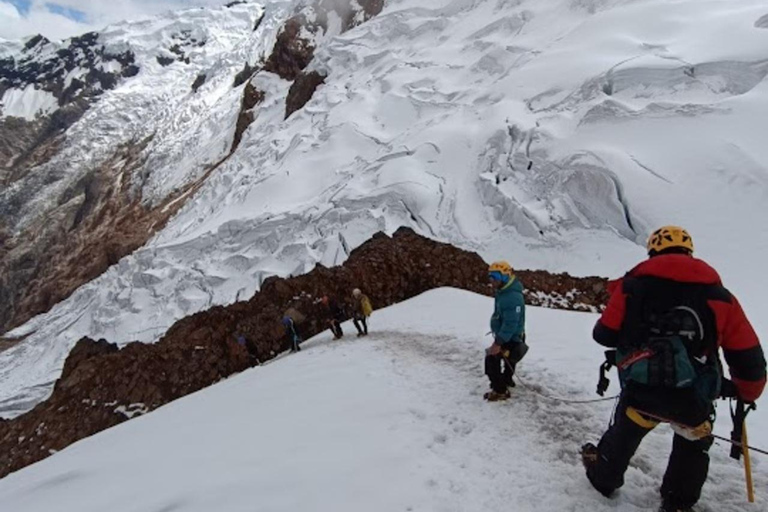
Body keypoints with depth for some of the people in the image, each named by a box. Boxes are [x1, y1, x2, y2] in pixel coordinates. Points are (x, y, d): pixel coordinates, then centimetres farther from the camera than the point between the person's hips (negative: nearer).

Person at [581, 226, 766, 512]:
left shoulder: (632, 284, 1)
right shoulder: (717, 294, 3)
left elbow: (605, 334, 5)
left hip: (640, 390, 0)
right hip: (693, 398, 0)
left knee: (625, 432, 30)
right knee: (693, 445, 32)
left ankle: (603, 476, 51)